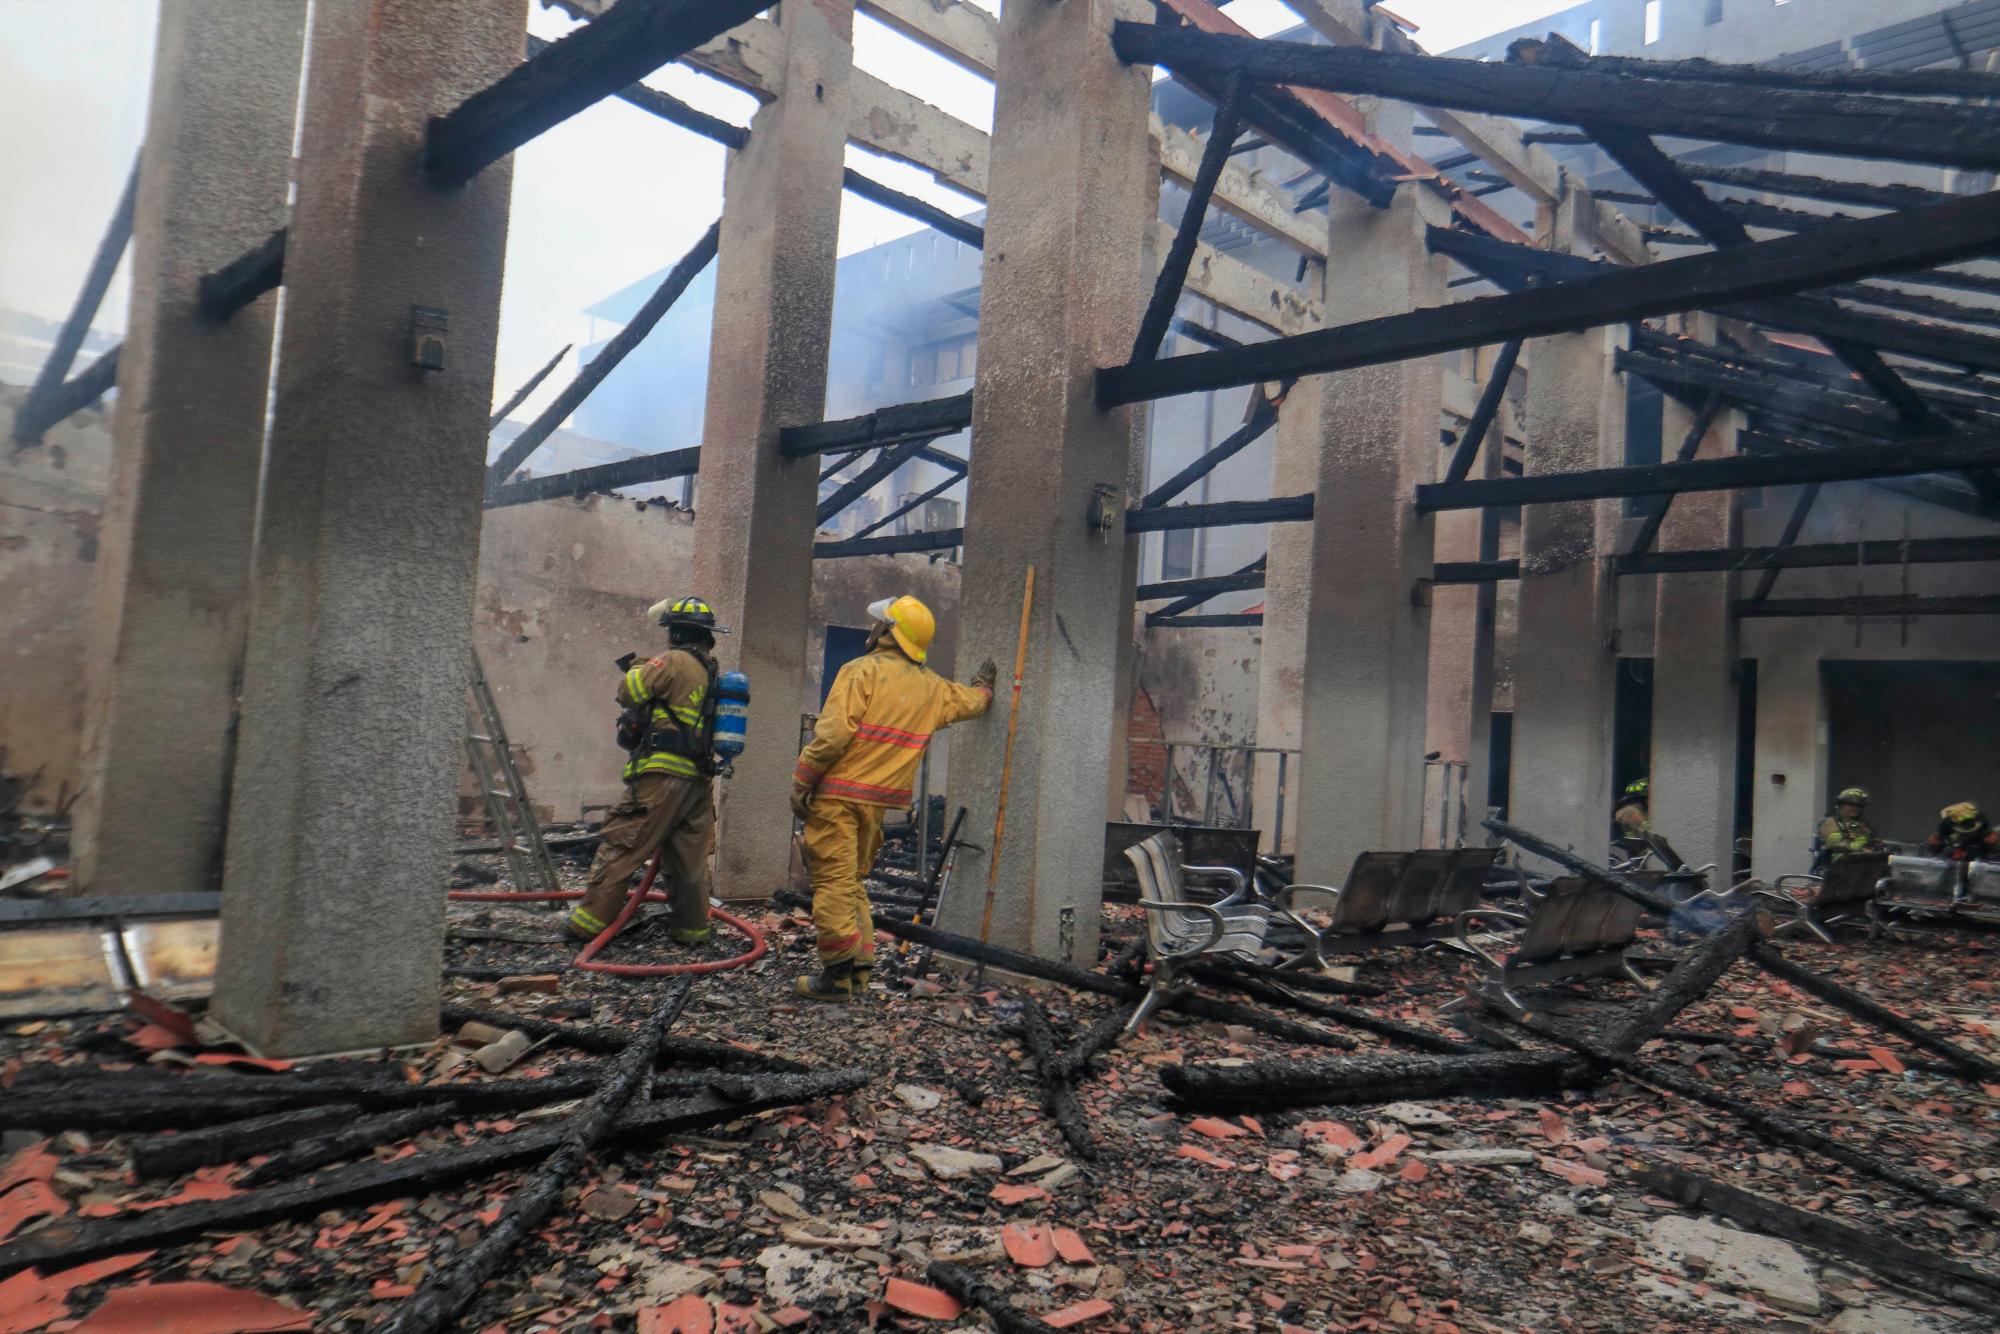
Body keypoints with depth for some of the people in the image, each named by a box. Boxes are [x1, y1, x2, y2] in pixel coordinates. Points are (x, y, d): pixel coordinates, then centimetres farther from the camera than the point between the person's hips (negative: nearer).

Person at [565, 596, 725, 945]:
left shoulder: (675, 661, -8)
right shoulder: (710, 670, 17)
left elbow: (628, 692, -8)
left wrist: (637, 668, 12)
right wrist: (642, 668, 20)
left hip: (663, 773, -8)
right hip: (699, 778, 8)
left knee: (620, 846, 0)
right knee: (690, 859, 12)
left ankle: (590, 921, 3)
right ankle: (692, 927, 16)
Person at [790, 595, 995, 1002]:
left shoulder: (863, 671, -9)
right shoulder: (932, 687, 12)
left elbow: (833, 733, -18)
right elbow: (972, 701, 31)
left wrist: (800, 783, -11)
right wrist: (984, 685, 54)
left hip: (838, 795, -7)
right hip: (879, 800, 7)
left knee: (833, 881, -3)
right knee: (852, 882, 18)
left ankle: (838, 974, -3)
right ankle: (860, 968, 19)